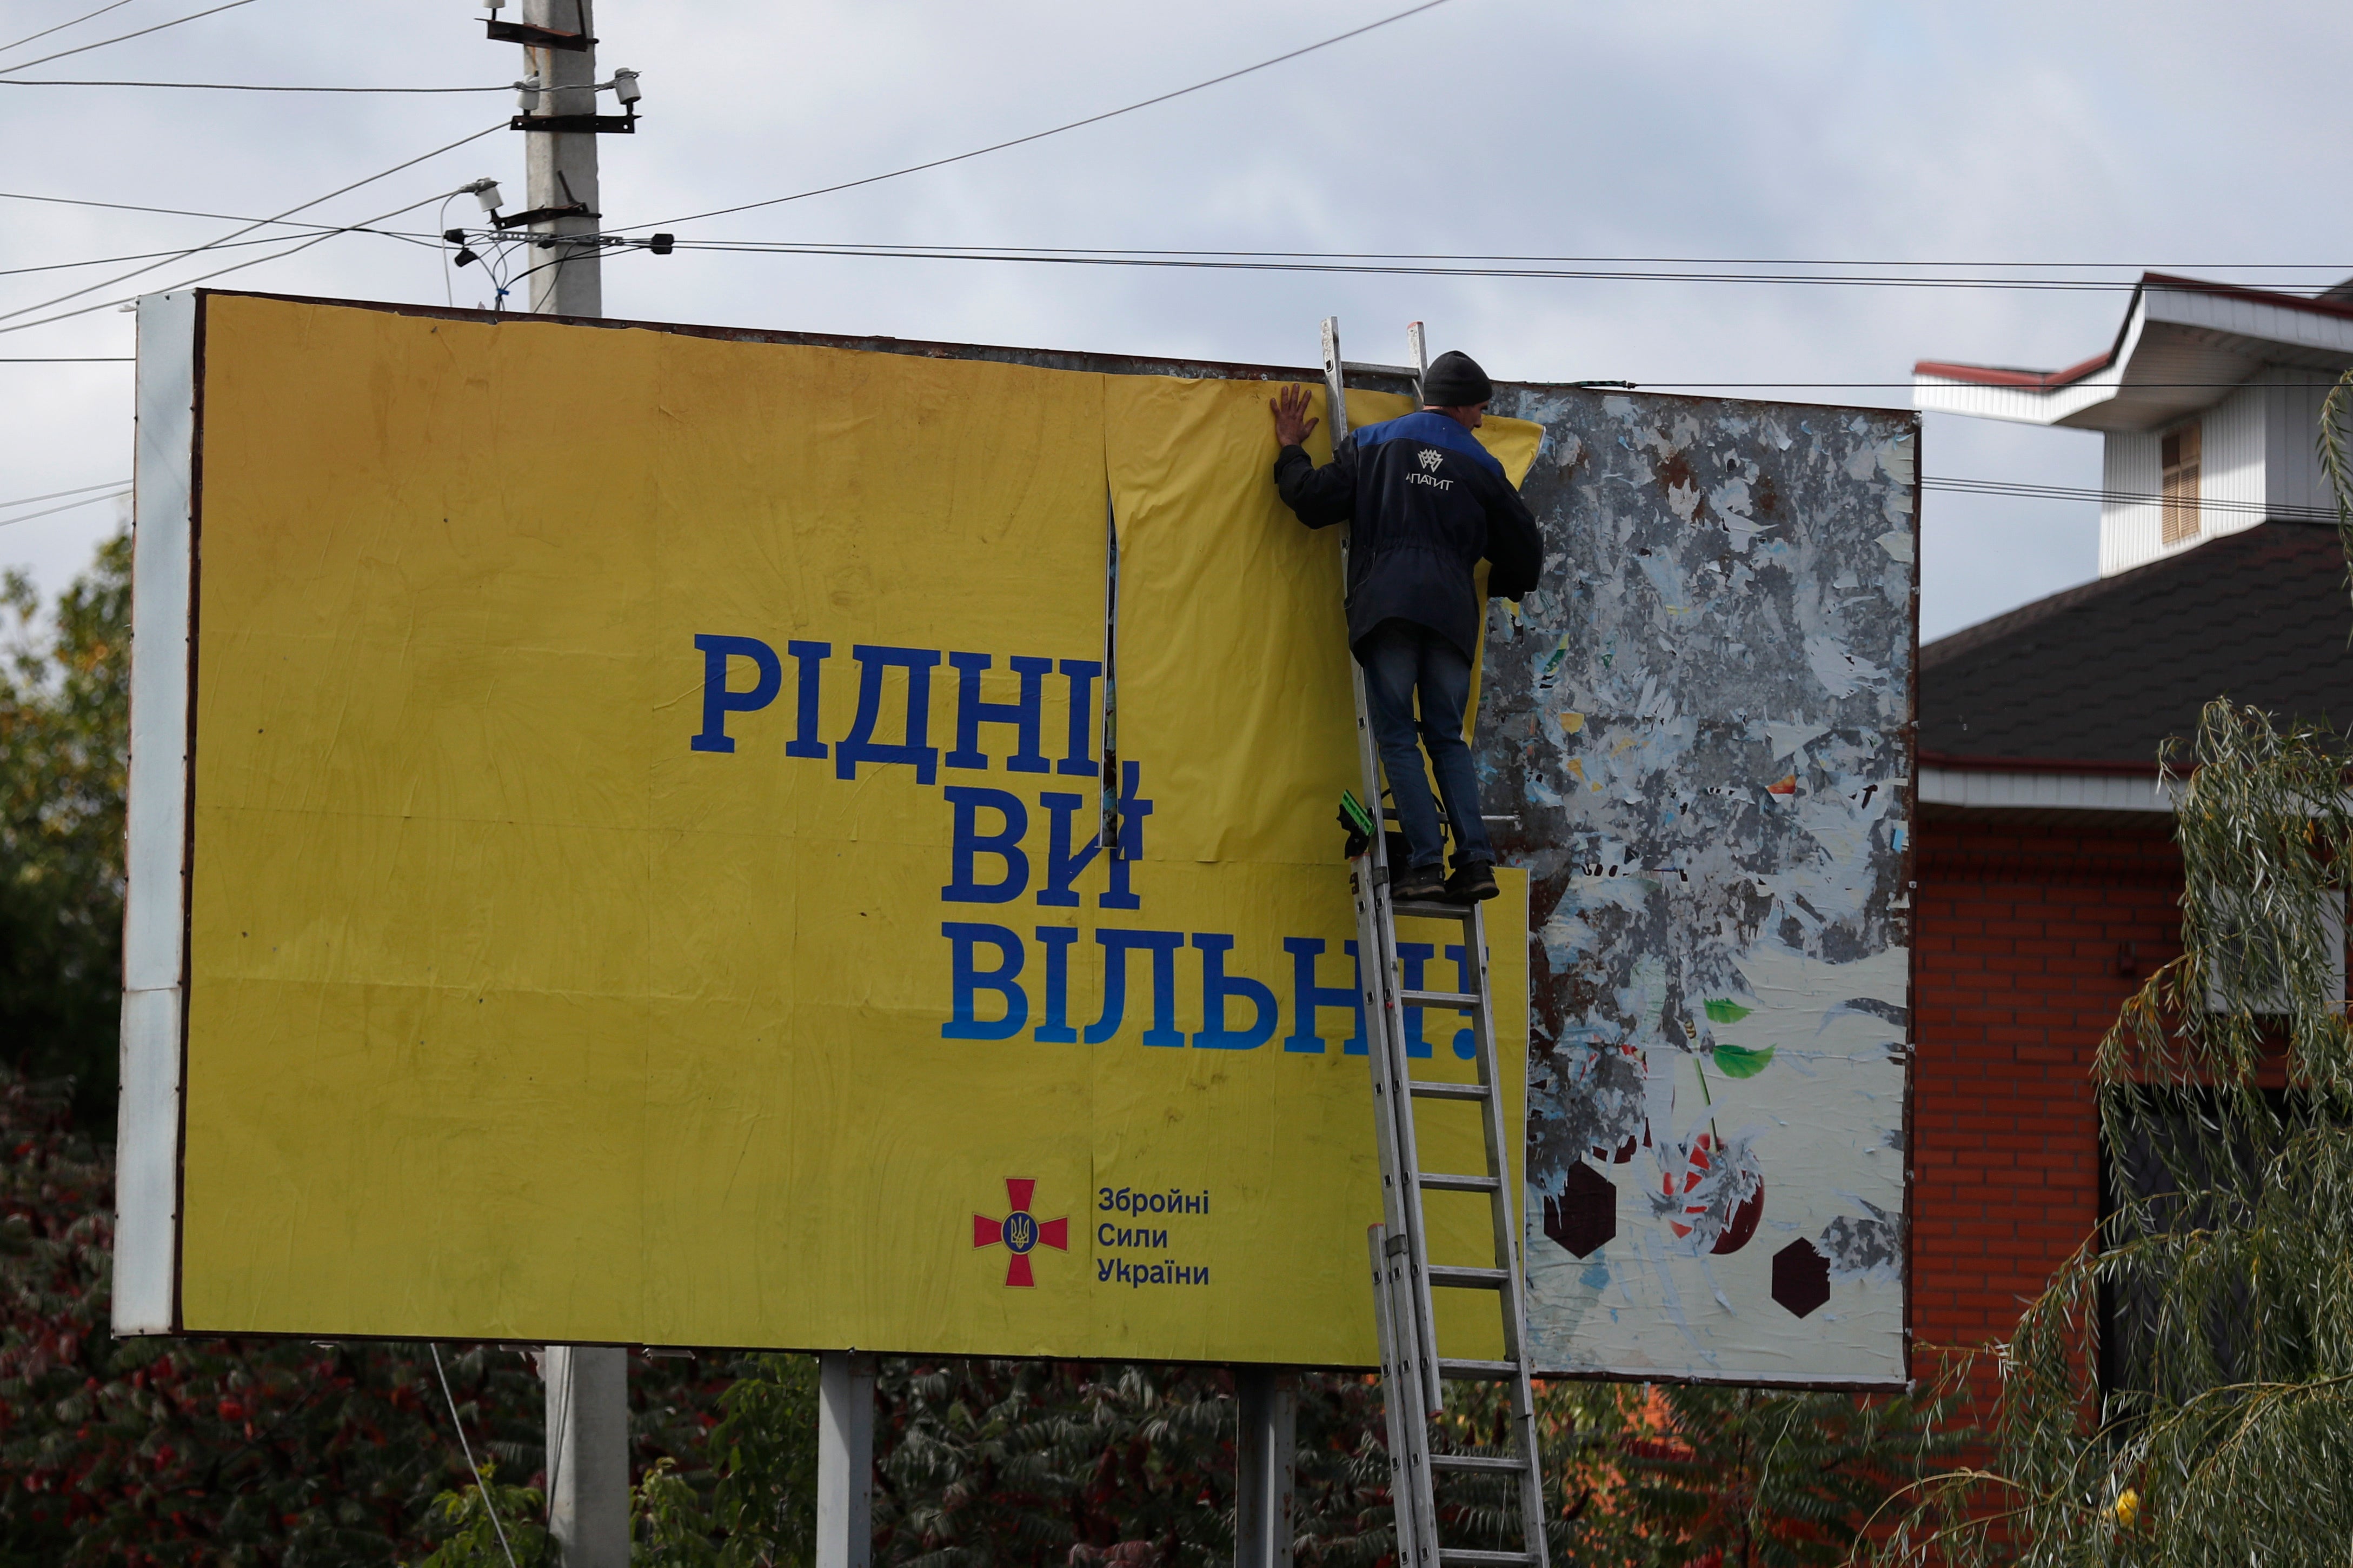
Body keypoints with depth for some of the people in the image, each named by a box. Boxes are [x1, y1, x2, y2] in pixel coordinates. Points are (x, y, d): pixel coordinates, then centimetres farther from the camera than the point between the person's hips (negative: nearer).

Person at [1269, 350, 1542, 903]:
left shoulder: (1371, 444, 11)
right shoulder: (1480, 467, 15)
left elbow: (1314, 500, 6)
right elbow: (1525, 551, 21)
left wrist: (1291, 451, 25)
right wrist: (1500, 585, 43)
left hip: (1386, 606, -2)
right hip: (1451, 609, 2)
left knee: (1398, 737, -2)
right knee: (1448, 738, 9)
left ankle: (1426, 861, -14)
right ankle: (1475, 859, -5)